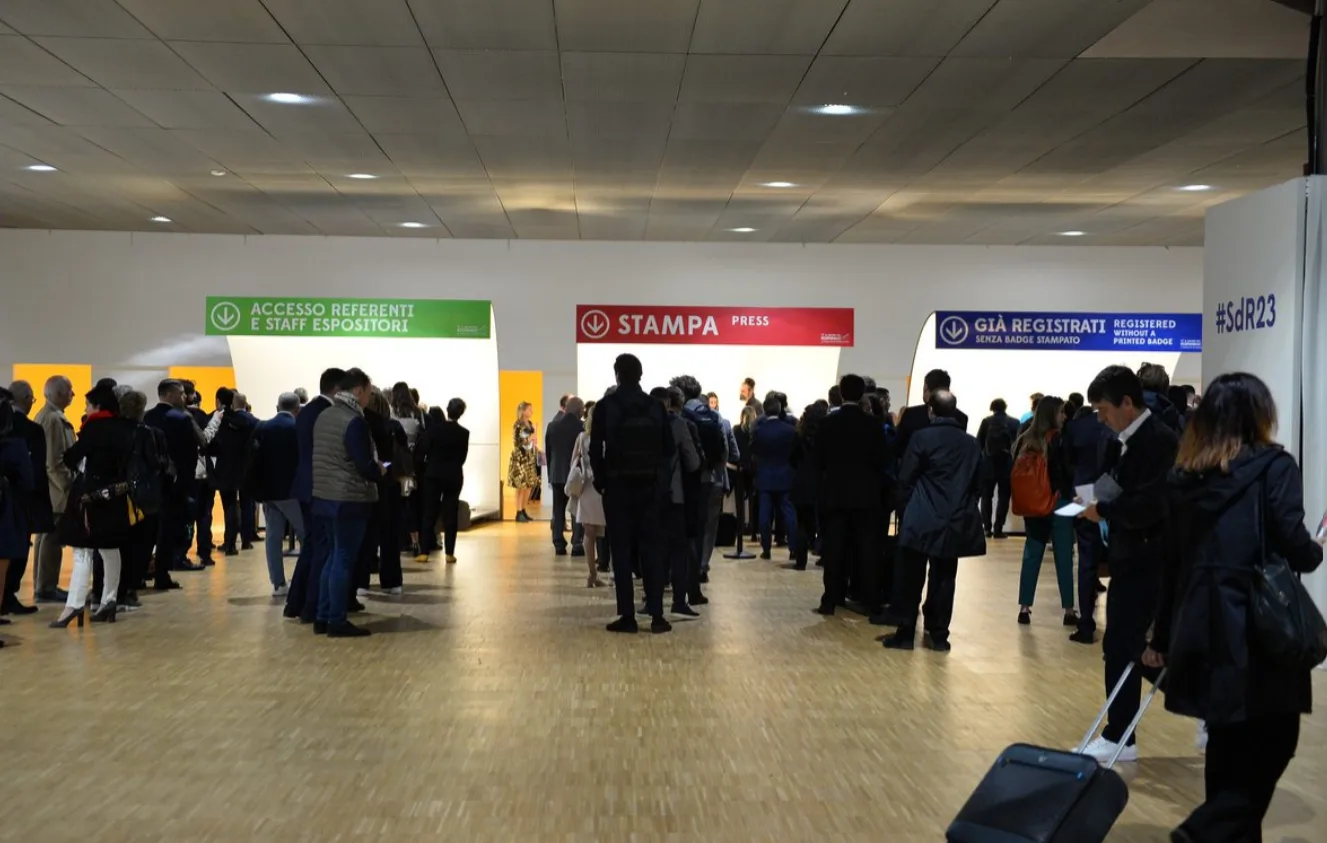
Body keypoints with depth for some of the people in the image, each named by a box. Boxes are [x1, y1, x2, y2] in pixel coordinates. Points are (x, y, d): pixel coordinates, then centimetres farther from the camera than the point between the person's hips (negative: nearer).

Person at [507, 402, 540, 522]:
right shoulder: (518, 425, -10)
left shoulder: (530, 424, 13)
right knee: (521, 486, -8)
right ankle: (518, 513, -3)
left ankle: (523, 511, 14)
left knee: (529, 486, 6)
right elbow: (517, 443, -16)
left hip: (530, 458, 7)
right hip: (521, 459, -7)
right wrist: (530, 438, -16)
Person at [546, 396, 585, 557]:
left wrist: (550, 473, 14)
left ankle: (559, 544, 8)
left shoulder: (552, 426, 2)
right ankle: (577, 544, -2)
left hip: (557, 474, 4)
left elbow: (548, 452, 7)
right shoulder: (582, 426, -11)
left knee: (558, 511, 9)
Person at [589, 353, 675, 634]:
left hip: (618, 487, -2)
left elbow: (595, 450, -7)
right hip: (649, 486, 2)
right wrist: (661, 480, 10)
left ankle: (627, 616, 1)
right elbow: (669, 448, 2)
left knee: (621, 551, 2)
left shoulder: (605, 407, -5)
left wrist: (601, 481, 5)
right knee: (650, 549, 6)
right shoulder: (655, 406, 2)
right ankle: (657, 615, 2)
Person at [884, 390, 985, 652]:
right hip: (956, 522, 3)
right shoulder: (971, 443, 3)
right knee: (944, 579, 9)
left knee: (912, 579, 4)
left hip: (923, 519, -3)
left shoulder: (922, 437, -9)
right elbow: (977, 482, 7)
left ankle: (906, 633, 6)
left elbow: (905, 477, -7)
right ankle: (939, 635, 11)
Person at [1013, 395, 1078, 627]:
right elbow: (1068, 472, -10)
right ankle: (1069, 611, 6)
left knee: (1031, 555, 9)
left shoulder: (1025, 440, 5)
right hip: (1057, 504, -5)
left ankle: (1024, 608, 8)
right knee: (1064, 558, 2)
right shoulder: (1058, 440, -9)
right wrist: (1072, 495, 4)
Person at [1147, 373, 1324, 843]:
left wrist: (1164, 637, 17)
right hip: (1258, 628, -5)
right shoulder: (1273, 466, -5)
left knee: (1229, 737, 17)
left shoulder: (1184, 475, 9)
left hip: (1201, 627, 5)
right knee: (1272, 741, 5)